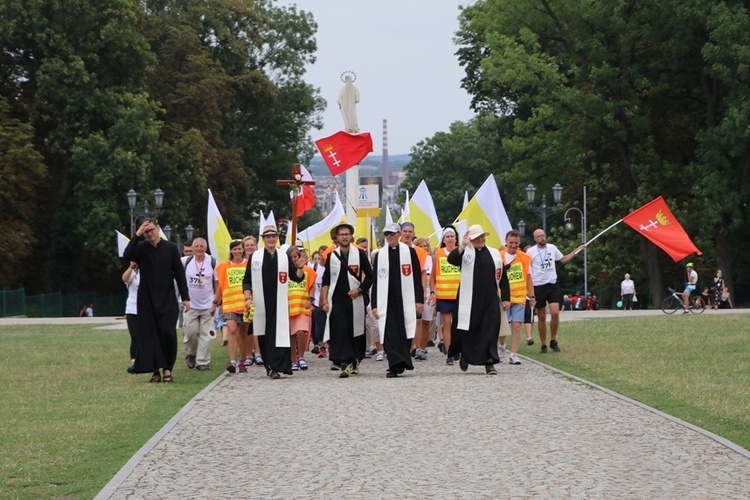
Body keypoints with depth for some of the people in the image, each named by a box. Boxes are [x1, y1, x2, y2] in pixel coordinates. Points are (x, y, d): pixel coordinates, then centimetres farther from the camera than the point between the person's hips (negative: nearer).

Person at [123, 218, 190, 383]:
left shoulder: (171, 248, 1)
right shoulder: (141, 248, 3)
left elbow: (180, 274, 2)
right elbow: (127, 256, -18)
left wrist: (185, 298, -2)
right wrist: (137, 235, -19)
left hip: (167, 300, -1)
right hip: (147, 300, 1)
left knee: (168, 334, -9)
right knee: (149, 335, -1)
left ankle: (168, 369, 1)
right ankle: (155, 371, 3)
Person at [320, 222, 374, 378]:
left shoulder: (360, 254, 3)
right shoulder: (332, 256, 8)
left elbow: (369, 276, 7)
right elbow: (326, 281, 10)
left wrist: (360, 290, -7)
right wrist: (325, 301, 2)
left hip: (355, 300, -1)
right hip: (337, 301, 1)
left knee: (356, 330, 3)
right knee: (339, 332, -10)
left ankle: (354, 362, 17)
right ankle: (345, 364, -14)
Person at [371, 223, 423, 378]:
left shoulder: (409, 252, 4)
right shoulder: (380, 255, 8)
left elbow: (417, 277, 3)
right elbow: (375, 280, 8)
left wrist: (419, 300, -2)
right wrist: (374, 305, 2)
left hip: (406, 300, -1)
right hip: (386, 301, 1)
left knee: (405, 333, 0)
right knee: (389, 334, -8)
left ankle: (399, 364, 11)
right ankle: (395, 366, -10)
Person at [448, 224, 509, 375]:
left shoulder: (495, 254, 9)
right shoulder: (465, 252, 2)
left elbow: (502, 278, 11)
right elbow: (451, 259, -19)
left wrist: (505, 298, 8)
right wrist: (462, 246, -32)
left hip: (490, 300, 2)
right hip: (469, 300, -2)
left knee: (490, 331, -5)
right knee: (468, 330, 6)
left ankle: (489, 362, -4)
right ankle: (465, 356, 29)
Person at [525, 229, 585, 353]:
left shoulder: (552, 248, 5)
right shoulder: (531, 252, -6)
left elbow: (563, 259, 19)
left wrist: (577, 250, 12)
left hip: (552, 285, 2)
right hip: (538, 287, -2)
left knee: (555, 313, -13)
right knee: (542, 317, 4)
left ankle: (553, 341, 3)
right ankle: (543, 345, 14)